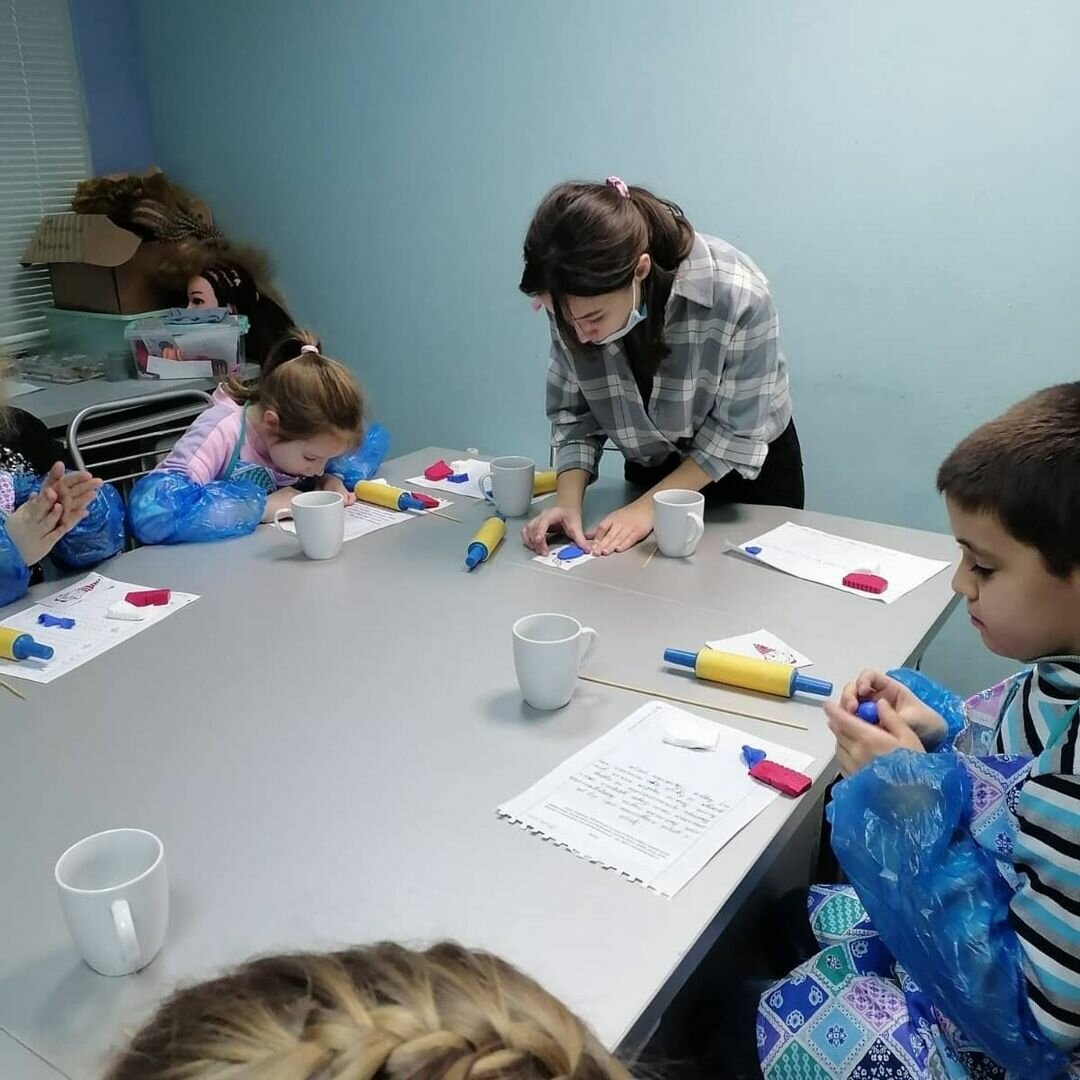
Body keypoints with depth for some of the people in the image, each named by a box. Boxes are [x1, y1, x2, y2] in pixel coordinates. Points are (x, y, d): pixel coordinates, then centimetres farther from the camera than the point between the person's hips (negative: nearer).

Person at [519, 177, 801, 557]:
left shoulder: (737, 295, -35)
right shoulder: (576, 299, -24)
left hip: (748, 476, -3)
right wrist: (569, 501, -27)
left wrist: (648, 506, -26)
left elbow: (738, 431, -24)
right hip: (650, 473, 3)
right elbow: (571, 407, -13)